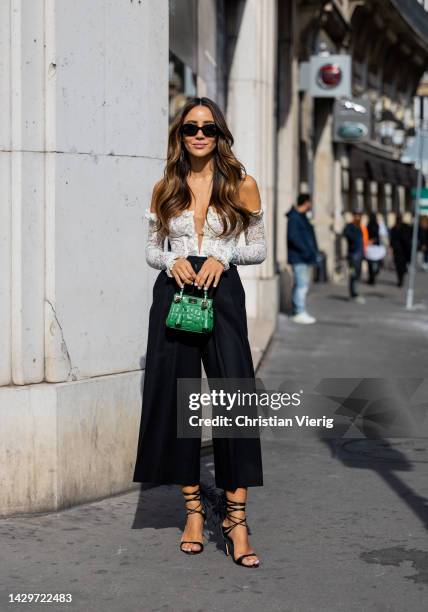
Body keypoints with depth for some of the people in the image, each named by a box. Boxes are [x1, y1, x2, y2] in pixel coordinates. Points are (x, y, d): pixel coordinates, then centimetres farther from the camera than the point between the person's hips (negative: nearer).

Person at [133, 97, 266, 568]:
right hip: (173, 294, 2)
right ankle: (193, 507, 15)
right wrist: (172, 261, -8)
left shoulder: (242, 185, 4)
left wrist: (223, 255, -11)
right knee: (175, 399, 3)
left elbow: (258, 248, 7)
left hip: (223, 292, -2)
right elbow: (151, 250, 13)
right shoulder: (165, 189, 9)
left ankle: (236, 519, -7)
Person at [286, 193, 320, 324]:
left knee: (301, 284, 14)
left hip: (304, 258, 11)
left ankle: (298, 312, 20)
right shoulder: (294, 218, -15)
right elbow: (293, 237, -24)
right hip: (298, 257, -11)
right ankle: (300, 313, -10)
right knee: (302, 285, -11)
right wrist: (306, 250, -23)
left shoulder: (301, 217, 18)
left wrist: (314, 251, 17)